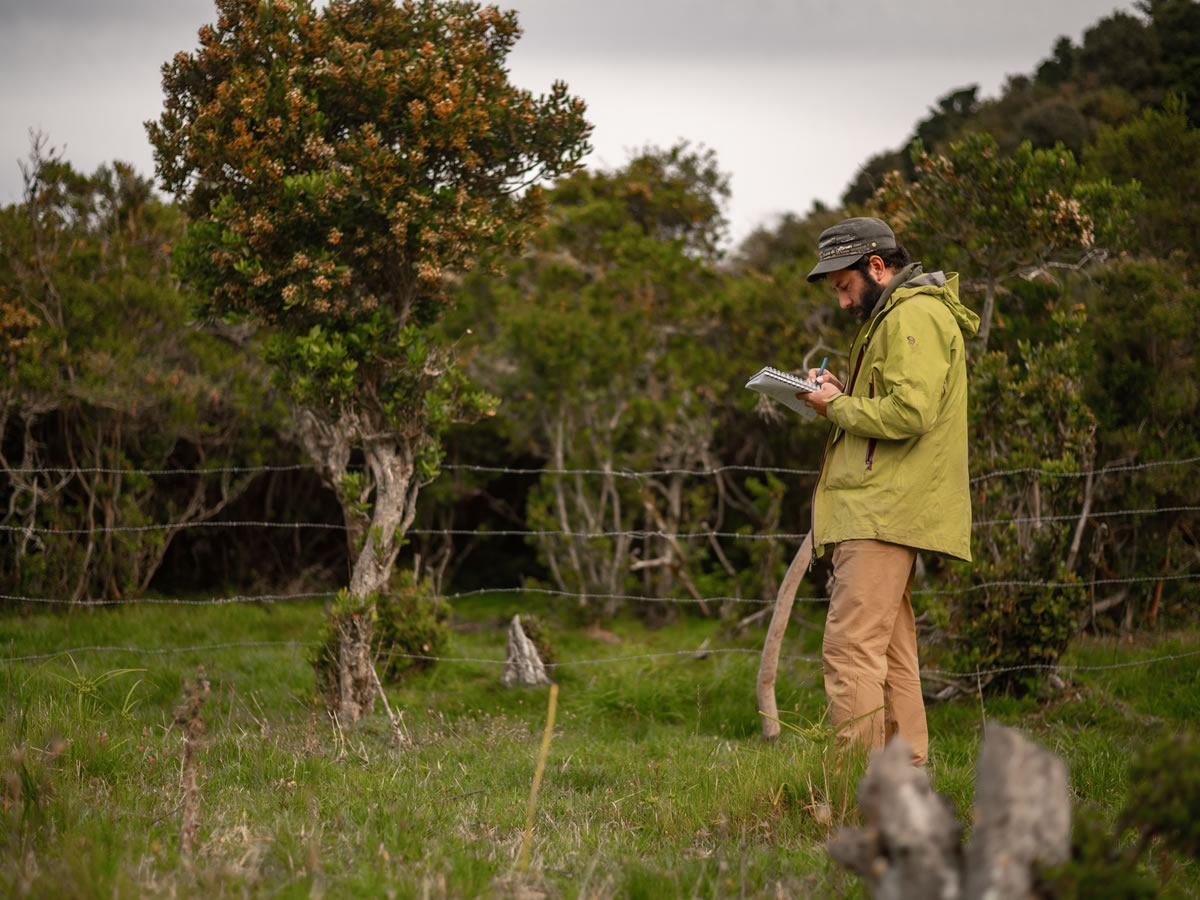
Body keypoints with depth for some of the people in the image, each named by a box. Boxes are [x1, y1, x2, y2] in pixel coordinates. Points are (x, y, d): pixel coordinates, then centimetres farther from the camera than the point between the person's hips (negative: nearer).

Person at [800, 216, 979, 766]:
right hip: (884, 513, 11)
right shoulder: (894, 316, 24)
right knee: (890, 652, 11)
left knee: (851, 647, -15)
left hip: (883, 515, -11)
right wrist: (847, 397, 11)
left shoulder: (914, 316, -10)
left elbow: (909, 412, -21)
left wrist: (837, 407, -9)